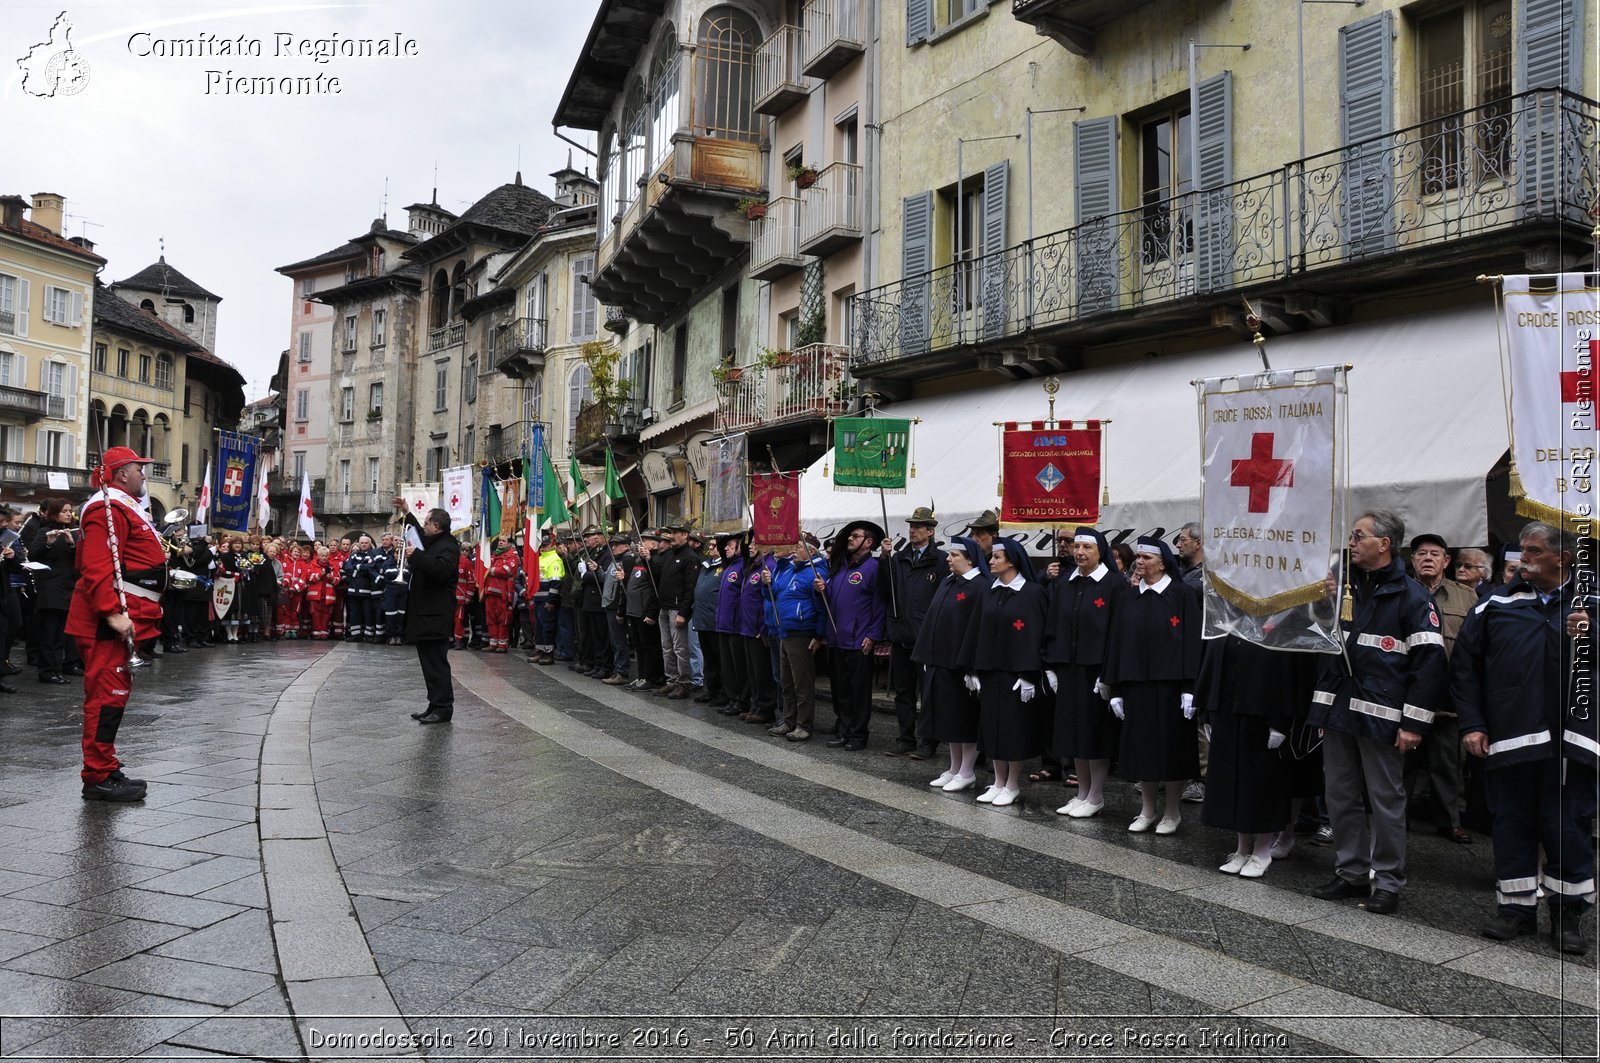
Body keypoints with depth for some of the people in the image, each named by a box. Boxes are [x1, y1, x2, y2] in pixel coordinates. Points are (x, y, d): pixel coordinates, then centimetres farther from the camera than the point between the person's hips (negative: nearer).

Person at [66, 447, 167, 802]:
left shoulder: (124, 507, 21)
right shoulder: (108, 509, -13)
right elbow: (97, 567, -23)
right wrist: (113, 613, -29)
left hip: (123, 615, 11)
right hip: (111, 618, -11)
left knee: (112, 692, 14)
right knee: (108, 693, -8)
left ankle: (105, 770, 22)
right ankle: (99, 778, -3)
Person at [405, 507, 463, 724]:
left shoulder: (448, 546, -13)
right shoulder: (431, 543, 17)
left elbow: (441, 569, -32)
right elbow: (417, 530, 40)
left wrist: (416, 555, -27)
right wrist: (406, 513, 36)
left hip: (436, 617, -10)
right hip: (425, 615, 10)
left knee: (436, 663, -8)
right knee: (430, 663, 13)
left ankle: (443, 708, -5)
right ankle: (435, 706, 18)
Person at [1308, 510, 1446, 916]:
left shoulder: (1410, 595, -7)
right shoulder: (1344, 585, 14)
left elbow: (1430, 659, -13)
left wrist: (1414, 722, -15)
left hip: (1380, 716, -7)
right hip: (1338, 710, 7)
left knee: (1385, 799, 3)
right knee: (1341, 795, 12)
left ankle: (1387, 879, 14)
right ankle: (1350, 871, 24)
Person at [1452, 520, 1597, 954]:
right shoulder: (1497, 605, 7)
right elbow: (1464, 666, 7)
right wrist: (1472, 723, 2)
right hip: (1507, 738, 1)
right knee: (1512, 823, 8)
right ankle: (1516, 906, 20)